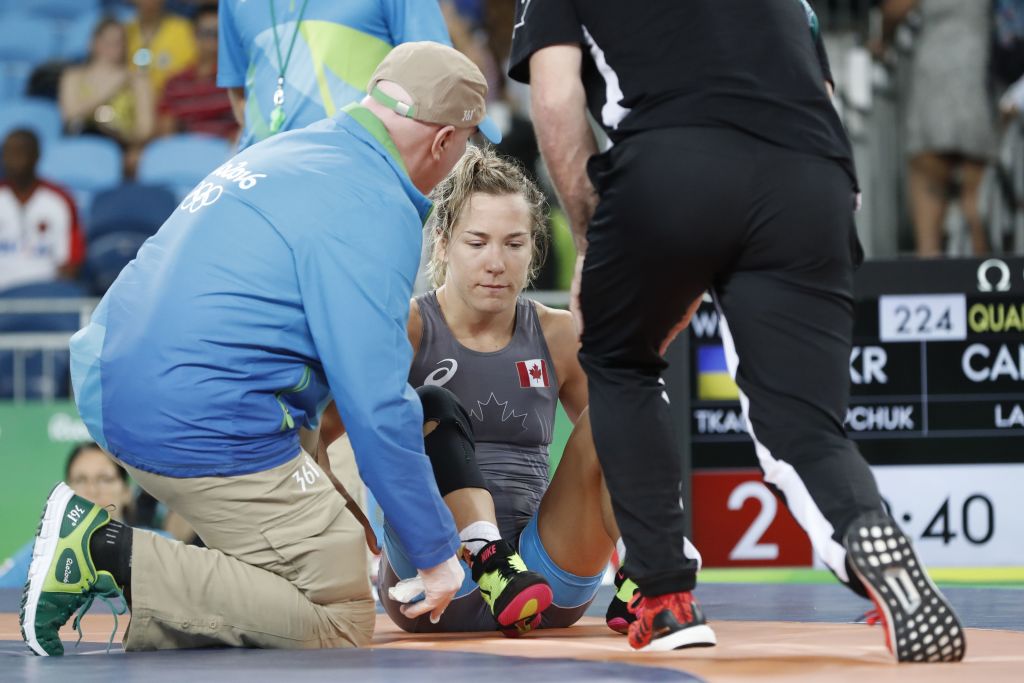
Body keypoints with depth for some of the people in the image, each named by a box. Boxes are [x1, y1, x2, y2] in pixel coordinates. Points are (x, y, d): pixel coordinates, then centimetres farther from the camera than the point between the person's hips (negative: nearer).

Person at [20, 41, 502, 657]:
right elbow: (377, 405, -15)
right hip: (206, 430, -10)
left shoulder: (284, 151, 17)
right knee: (341, 625, -4)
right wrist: (437, 553, -7)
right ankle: (117, 557, -12)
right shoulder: (374, 210, -11)